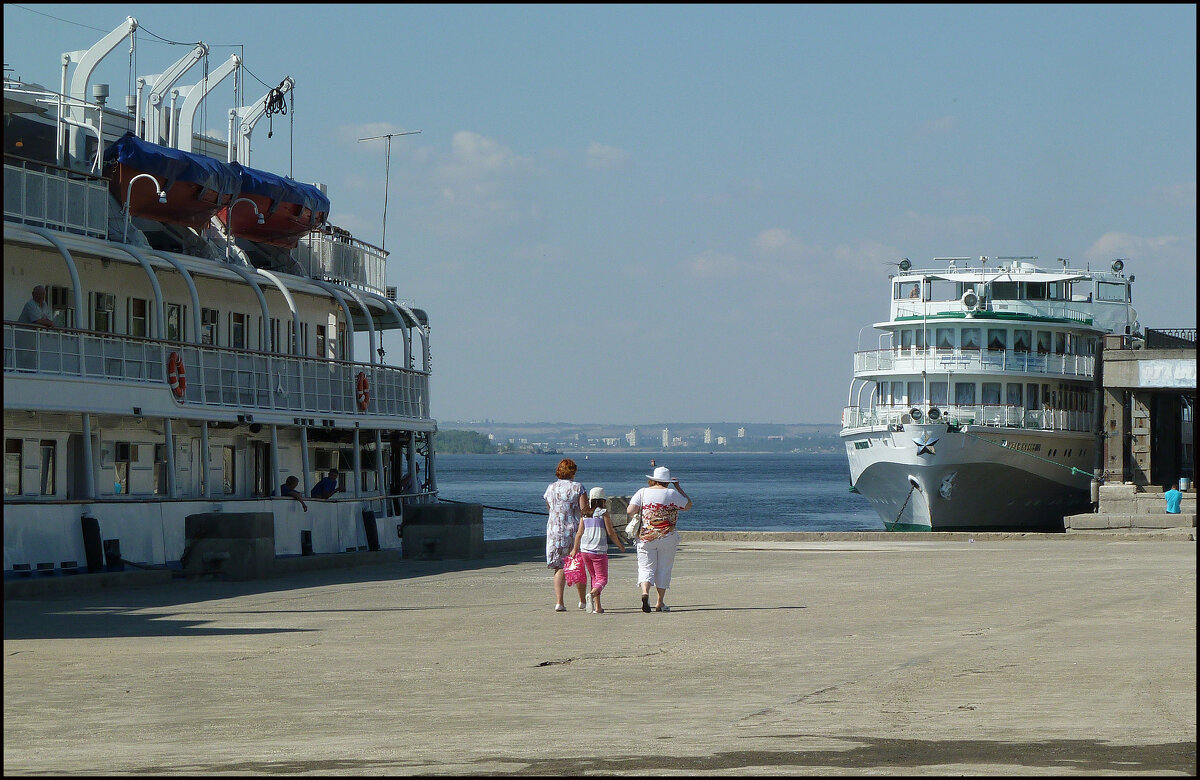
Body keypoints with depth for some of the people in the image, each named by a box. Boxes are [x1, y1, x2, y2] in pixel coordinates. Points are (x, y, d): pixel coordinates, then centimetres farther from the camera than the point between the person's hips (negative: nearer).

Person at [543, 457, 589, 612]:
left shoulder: (551, 488, 5)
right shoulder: (577, 487, -6)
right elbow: (584, 510, -12)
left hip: (554, 530, 2)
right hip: (575, 530, -2)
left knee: (559, 567, 2)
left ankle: (559, 602, -11)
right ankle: (583, 601, 21)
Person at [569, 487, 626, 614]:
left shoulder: (585, 514, 9)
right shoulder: (603, 513, -4)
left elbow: (579, 533, 10)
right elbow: (610, 533, -4)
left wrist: (575, 549, 20)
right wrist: (620, 546, 9)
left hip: (585, 550, 5)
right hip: (599, 550, -5)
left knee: (594, 578, 15)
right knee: (602, 578, -1)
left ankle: (597, 606, 11)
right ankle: (592, 593, -32)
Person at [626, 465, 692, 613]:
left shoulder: (643, 493, 0)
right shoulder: (672, 494, -2)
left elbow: (630, 511, -9)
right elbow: (688, 505, 13)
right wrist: (678, 487, 19)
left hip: (646, 536, 0)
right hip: (667, 537, 0)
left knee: (646, 568, 2)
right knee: (664, 569, 9)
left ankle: (645, 592, -26)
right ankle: (660, 603, 12)